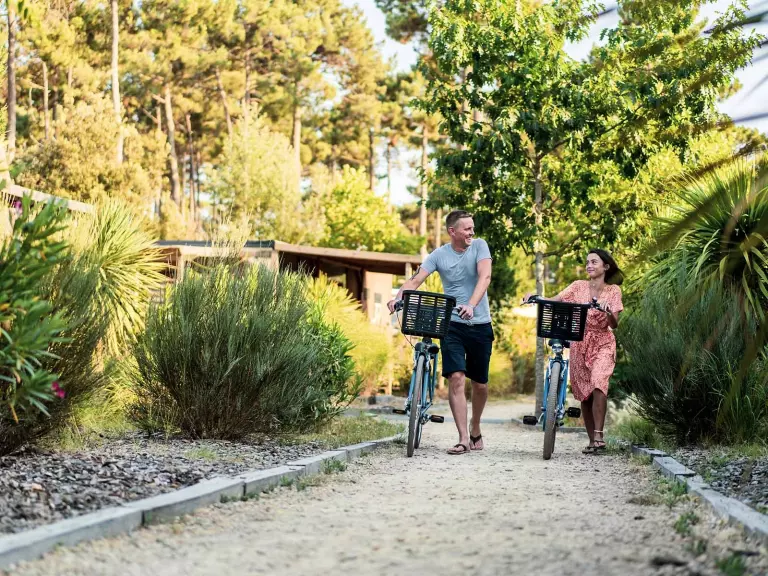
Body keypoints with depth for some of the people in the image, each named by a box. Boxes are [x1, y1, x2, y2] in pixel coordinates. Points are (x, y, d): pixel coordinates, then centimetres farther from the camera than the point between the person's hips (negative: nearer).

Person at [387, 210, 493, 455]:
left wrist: (471, 305, -33)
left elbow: (485, 276, -18)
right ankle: (464, 438, -14)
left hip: (480, 325, 1)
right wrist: (397, 299, -31)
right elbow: (415, 280, -11)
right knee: (456, 378, -15)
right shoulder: (439, 255, -3)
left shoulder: (479, 246, -3)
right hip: (452, 324, -1)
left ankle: (475, 429, 33)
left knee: (480, 384, 9)